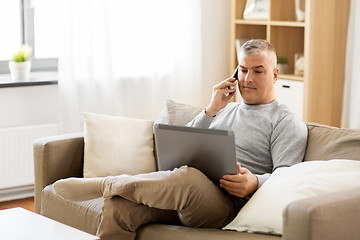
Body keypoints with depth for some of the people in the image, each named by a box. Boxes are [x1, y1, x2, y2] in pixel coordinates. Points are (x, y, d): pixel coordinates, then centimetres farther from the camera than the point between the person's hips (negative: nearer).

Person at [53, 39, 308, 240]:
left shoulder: (288, 124, 9)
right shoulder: (227, 109, 29)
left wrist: (255, 183, -25)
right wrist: (211, 110, 9)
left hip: (227, 201, -6)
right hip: (187, 191, 6)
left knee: (188, 177, -41)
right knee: (119, 205, -23)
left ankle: (104, 184, -24)